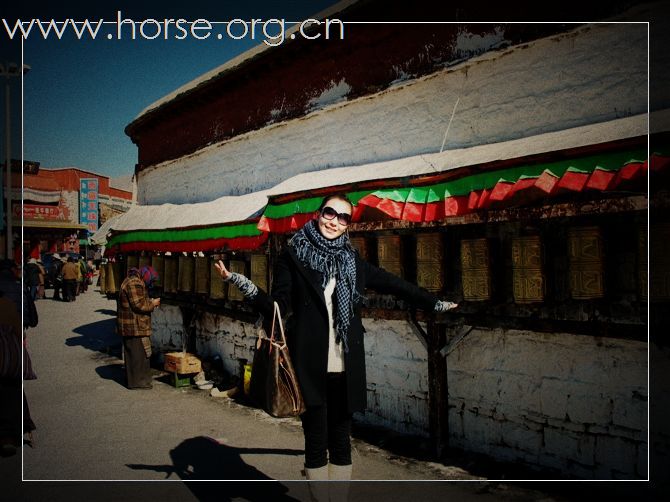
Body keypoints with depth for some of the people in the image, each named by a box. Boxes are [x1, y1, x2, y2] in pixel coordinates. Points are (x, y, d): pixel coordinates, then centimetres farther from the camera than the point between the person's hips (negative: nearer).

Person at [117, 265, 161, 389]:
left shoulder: (130, 281, 17)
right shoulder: (135, 283, -18)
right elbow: (138, 305, -23)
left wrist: (150, 302, 13)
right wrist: (152, 304, -10)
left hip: (128, 326, 11)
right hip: (135, 326, -11)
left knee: (131, 353, 17)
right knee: (139, 353, -5)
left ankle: (131, 378, 26)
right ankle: (138, 381, 0)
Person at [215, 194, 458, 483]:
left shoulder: (353, 261, 11)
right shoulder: (293, 256, 3)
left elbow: (395, 285, 17)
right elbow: (276, 308, -3)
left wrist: (435, 304, 19)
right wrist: (240, 282, -16)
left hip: (345, 367, 3)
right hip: (310, 365, -3)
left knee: (341, 440, 11)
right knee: (316, 441, 4)